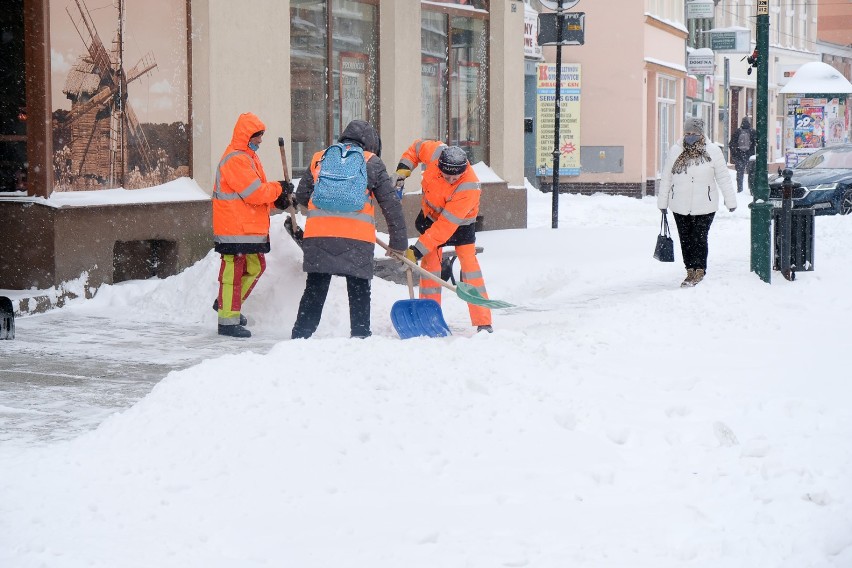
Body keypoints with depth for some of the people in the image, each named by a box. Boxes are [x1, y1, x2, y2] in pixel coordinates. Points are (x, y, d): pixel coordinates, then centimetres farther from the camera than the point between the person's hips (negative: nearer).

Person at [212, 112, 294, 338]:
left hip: (250, 227, 11)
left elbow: (257, 192, 21)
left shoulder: (248, 157, 18)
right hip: (235, 229, -11)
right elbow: (254, 192, -22)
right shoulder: (236, 160, -17)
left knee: (256, 266, 19)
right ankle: (228, 319, -2)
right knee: (233, 271, -7)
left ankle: (225, 303, 31)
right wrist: (279, 189, -8)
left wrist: (276, 199, 5)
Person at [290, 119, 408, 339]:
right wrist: (398, 242, 17)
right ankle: (360, 337, 7)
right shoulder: (372, 163, 10)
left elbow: (301, 196, 21)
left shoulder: (319, 158, 18)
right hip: (357, 238, -2)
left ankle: (300, 337, 9)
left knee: (314, 290, 11)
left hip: (317, 234, 2)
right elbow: (391, 204, 10)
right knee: (359, 292, 9)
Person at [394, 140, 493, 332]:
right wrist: (403, 169, -14)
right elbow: (416, 147, -2)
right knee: (430, 262, -5)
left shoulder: (469, 188, -39)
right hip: (431, 214, 4)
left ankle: (483, 322, -11)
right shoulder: (436, 152, -28)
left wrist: (418, 250, -38)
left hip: (460, 223, -4)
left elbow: (445, 225, -39)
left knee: (468, 261, -13)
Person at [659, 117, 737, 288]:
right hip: (680, 207, 3)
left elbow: (724, 178, 3)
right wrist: (662, 202, 13)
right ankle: (690, 271, 17)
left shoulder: (712, 151, -3)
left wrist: (730, 201, 4)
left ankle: (700, 270, 10)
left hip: (704, 207, -3)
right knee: (685, 239, 7)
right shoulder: (675, 152, 2)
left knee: (699, 238, -3)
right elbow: (666, 178, 11)